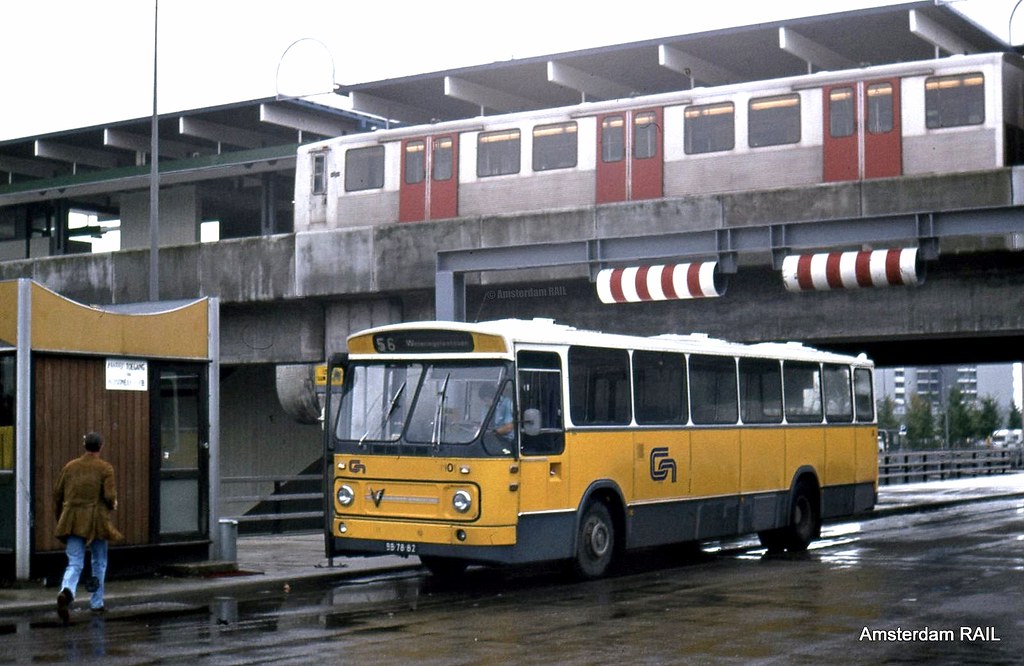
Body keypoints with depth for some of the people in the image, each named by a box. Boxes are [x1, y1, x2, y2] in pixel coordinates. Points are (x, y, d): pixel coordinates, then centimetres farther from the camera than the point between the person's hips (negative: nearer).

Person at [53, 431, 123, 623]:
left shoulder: (70, 467, 8)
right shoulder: (105, 468, -4)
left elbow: (57, 494, 10)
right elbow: (109, 496, -14)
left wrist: (60, 519, 22)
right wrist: (113, 504, 10)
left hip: (72, 521, 2)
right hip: (96, 521, -2)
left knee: (74, 564, -1)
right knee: (99, 562, 17)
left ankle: (66, 592, -30)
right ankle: (96, 603, 22)